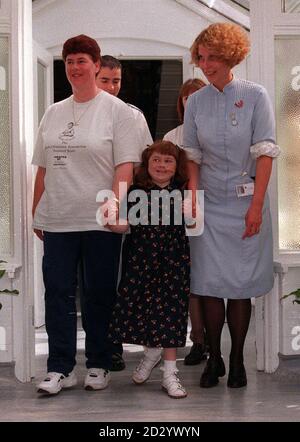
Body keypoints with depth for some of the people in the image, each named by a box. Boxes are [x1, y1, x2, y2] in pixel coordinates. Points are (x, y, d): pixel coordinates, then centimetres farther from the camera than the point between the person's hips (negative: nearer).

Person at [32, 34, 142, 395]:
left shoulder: (116, 110, 0)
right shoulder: (53, 113, 14)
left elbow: (125, 165, -7)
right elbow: (42, 168, 16)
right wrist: (36, 212, 13)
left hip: (99, 221, -4)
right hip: (57, 220, 4)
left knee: (99, 295, 5)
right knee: (58, 293, 4)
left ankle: (98, 366, 18)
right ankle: (60, 368, 11)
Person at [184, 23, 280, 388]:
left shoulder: (255, 95, -3)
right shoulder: (196, 101, 5)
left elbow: (265, 152, -6)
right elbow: (192, 155, 8)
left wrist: (257, 204, -12)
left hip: (245, 202, -2)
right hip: (209, 204, 2)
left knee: (241, 284, 3)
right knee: (210, 283, 1)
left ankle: (237, 361, 15)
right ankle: (214, 359, 14)